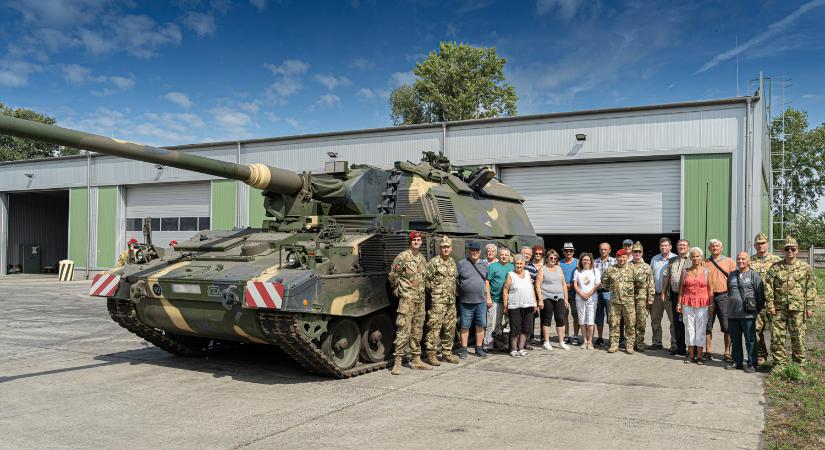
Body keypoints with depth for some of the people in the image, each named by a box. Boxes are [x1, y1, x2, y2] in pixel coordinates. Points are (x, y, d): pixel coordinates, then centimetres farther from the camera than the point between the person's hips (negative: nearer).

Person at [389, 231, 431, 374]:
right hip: (407, 298, -7)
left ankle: (416, 360, 21)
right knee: (403, 330, -9)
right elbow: (393, 275, -7)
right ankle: (397, 362, -5)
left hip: (420, 299, 7)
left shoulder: (422, 258, 13)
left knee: (417, 331, 12)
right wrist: (396, 289, 0)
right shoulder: (403, 256, -8)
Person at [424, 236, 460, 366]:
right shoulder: (433, 262, -6)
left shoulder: (452, 262, 15)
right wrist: (433, 289, -6)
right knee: (434, 327, -8)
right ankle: (431, 354, -3)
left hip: (451, 301, 7)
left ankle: (447, 353, 21)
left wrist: (454, 291, 15)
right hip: (438, 301, -7)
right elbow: (425, 279, -8)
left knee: (450, 328, 11)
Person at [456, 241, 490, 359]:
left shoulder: (484, 264, 11)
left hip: (481, 301, 3)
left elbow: (486, 281, 17)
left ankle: (479, 349, 17)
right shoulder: (461, 264, -2)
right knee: (465, 326, 2)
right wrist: (458, 293, -6)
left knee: (481, 325, 7)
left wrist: (488, 298, 13)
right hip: (465, 301, -3)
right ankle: (463, 350, 10)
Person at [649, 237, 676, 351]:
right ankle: (657, 343, 19)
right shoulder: (654, 259, 14)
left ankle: (675, 344, 5)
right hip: (656, 294, 5)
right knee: (655, 320, 10)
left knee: (673, 320, -2)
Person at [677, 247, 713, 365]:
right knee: (689, 328, 4)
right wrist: (679, 303, 4)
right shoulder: (685, 271, 7)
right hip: (688, 303, 1)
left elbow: (710, 289, 3)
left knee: (701, 329, 0)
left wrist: (711, 304, -3)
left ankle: (699, 356, 8)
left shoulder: (706, 271, 3)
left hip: (702, 303, -1)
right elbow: (681, 288, 9)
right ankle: (691, 355, 13)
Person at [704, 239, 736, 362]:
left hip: (724, 295, -1)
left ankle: (727, 353, 6)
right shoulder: (704, 263, 10)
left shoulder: (729, 261, 7)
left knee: (727, 327, -2)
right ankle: (707, 352, 14)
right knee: (707, 326, 5)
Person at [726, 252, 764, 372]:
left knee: (750, 340, 1)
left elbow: (760, 294, -1)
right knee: (735, 339, 11)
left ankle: (752, 363, 9)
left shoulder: (754, 275, -2)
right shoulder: (731, 275, 14)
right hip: (732, 314, 5)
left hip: (748, 314, -5)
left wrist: (759, 309, 2)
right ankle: (736, 361, 22)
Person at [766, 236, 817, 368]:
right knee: (777, 336, 0)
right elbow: (768, 287, 2)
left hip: (798, 308, 0)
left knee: (798, 337, 4)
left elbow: (811, 289, 4)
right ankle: (779, 363, 11)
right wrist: (770, 305, -5)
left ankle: (799, 364, 18)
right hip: (779, 308, 1)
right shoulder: (775, 268, 5)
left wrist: (810, 307, -1)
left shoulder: (805, 268, 5)